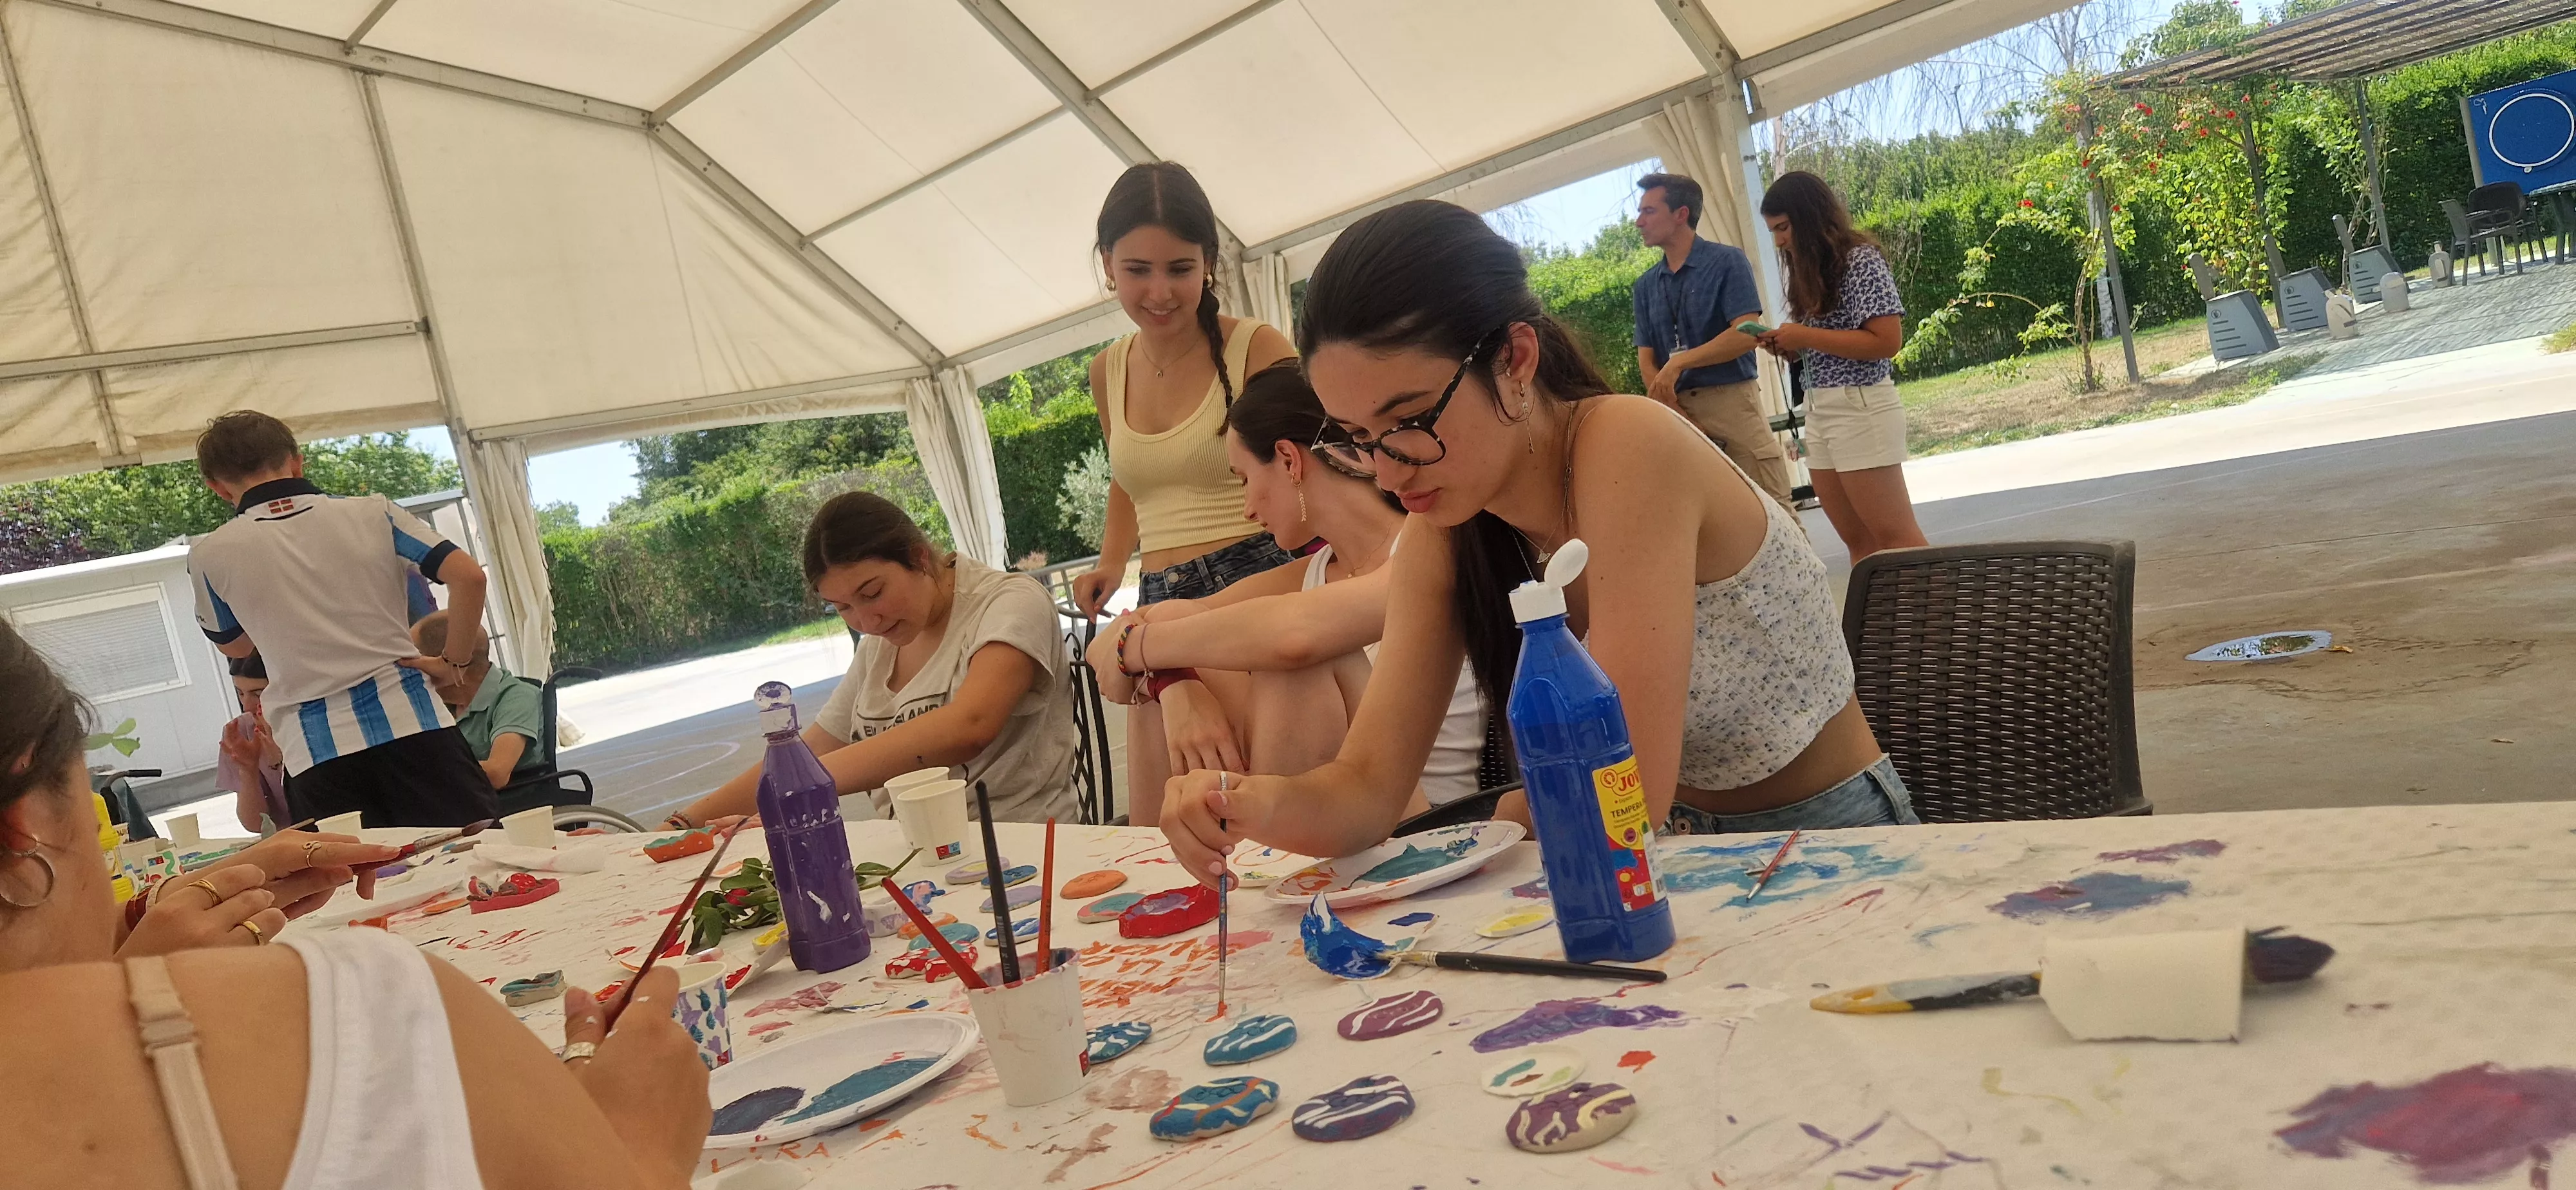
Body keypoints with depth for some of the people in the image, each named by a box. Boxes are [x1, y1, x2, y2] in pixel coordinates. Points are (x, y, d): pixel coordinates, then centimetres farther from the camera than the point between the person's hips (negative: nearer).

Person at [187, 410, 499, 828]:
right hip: (411, 722, 0)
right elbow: (468, 575, -5)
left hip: (317, 751, 0)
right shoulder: (372, 513, 4)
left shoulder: (209, 557, 3)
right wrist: (454, 660, 4)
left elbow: (236, 645, 20)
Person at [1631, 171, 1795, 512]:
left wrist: (1680, 362, -15)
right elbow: (1646, 359, 8)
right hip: (1677, 408, 4)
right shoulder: (1645, 285, 14)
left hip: (1731, 398, -4)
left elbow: (1747, 334, -11)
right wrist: (1673, 411, -8)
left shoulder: (1728, 261, 0)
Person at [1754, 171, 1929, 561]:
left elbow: (1887, 342, -17)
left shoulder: (1861, 260, -9)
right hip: (1818, 412, 9)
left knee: (1896, 538, -6)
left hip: (1861, 409, -9)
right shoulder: (1812, 273, 16)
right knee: (1860, 542, 10)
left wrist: (1806, 337, -14)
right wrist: (1789, 346, 2)